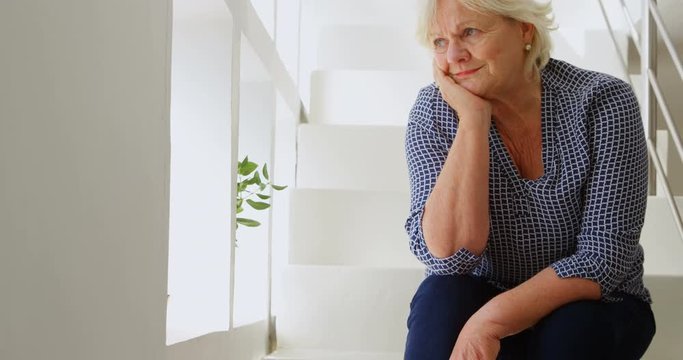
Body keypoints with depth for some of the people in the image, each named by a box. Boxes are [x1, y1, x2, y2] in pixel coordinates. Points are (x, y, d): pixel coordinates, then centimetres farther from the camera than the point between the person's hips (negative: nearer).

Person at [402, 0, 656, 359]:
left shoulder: (603, 103, -18)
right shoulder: (433, 112, -12)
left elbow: (603, 257, -21)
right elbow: (447, 256, -24)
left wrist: (490, 321, -32)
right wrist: (474, 120, -27)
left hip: (593, 304, -1)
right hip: (478, 298, 1)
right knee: (441, 303, -30)